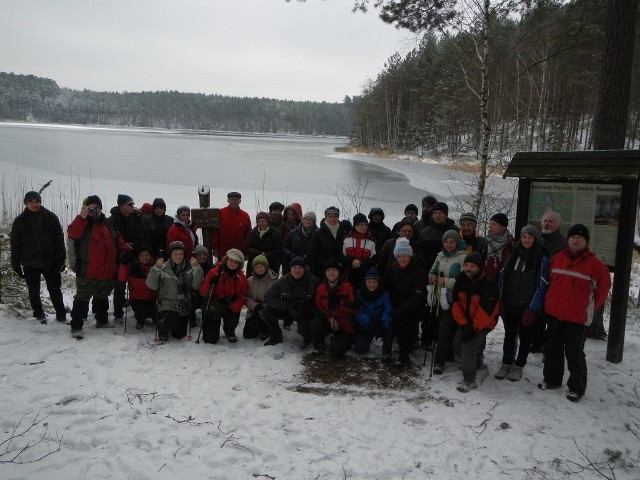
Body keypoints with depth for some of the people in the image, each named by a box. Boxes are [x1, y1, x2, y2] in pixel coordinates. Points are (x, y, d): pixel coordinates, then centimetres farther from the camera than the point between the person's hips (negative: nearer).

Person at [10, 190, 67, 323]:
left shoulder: (51, 217, -2)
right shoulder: (19, 221, 1)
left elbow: (59, 240, -1)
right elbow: (15, 244, 4)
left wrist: (61, 260, -6)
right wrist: (16, 265, 1)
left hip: (50, 262, -1)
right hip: (30, 264, 1)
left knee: (55, 290, 4)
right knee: (33, 292, 12)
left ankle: (61, 315, 14)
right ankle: (39, 314, 29)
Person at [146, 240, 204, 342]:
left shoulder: (189, 268, 2)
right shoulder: (164, 268, -5)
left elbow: (196, 285, -10)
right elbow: (151, 285, -13)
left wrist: (196, 268, -20)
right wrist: (156, 268, -24)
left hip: (184, 306, 3)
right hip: (167, 304, -3)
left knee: (180, 335, 5)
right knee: (173, 320, -31)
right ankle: (163, 330, 4)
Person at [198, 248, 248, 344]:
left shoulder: (241, 279, -4)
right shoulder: (215, 272, -10)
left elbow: (242, 298, -7)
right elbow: (202, 291, -8)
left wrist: (231, 308, -24)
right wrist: (209, 286, -31)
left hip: (230, 307, 1)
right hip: (213, 306, -1)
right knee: (210, 339, -6)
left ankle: (229, 332, 11)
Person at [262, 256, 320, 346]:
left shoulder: (313, 282, -16)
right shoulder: (283, 281, -9)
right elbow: (268, 297, -10)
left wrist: (305, 307, -31)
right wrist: (286, 305, -24)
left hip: (306, 313, -3)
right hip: (287, 312, 3)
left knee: (304, 329, -33)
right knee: (268, 309, -18)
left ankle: (307, 339, 8)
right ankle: (275, 337, 2)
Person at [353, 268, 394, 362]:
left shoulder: (384, 294, -10)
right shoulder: (359, 293, -10)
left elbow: (388, 311, -18)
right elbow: (358, 312, -17)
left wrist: (383, 323, -37)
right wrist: (369, 321, -32)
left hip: (380, 326, -1)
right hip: (364, 327, 1)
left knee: (391, 327, -32)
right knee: (360, 348, -16)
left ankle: (386, 353, -13)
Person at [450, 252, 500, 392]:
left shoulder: (489, 285, -23)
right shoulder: (460, 281, -5)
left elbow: (486, 311, -25)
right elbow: (456, 304, -6)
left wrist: (474, 328, -25)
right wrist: (464, 324, -16)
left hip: (483, 323, -7)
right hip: (466, 321, 7)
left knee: (469, 346, -21)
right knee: (457, 345, 11)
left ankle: (469, 380, -6)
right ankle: (473, 363, 39)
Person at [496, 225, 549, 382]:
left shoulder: (542, 260, -7)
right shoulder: (513, 256, 7)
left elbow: (542, 286, -11)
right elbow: (502, 278, 9)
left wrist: (532, 309, -15)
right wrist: (500, 301, 3)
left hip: (528, 308, -4)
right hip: (510, 305, 4)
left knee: (524, 336, 10)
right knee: (509, 335, 12)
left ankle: (519, 367, 22)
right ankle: (506, 364, 24)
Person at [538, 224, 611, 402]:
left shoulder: (594, 264, -7)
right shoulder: (557, 259, 3)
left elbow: (603, 288, 1)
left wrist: (590, 308, 3)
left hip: (577, 317, -4)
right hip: (553, 313, 4)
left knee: (574, 354, 1)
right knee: (553, 349, 15)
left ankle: (576, 388, 15)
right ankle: (552, 379, 30)